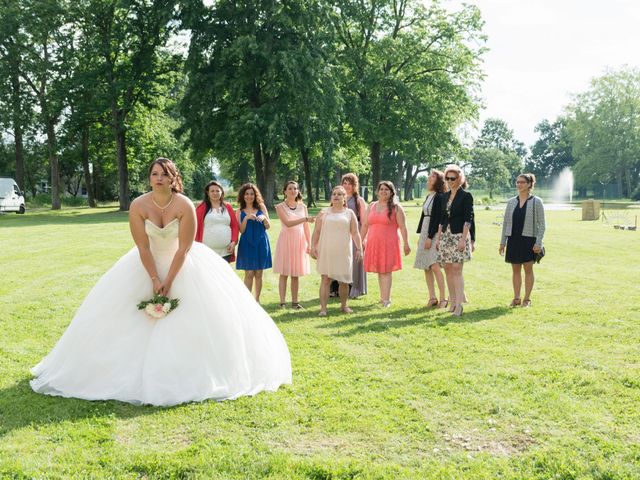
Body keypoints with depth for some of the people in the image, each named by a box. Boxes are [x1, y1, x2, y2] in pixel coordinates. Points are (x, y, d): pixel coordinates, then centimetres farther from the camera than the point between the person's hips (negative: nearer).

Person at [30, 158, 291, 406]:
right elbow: (143, 248, -14)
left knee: (197, 313, -8)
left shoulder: (185, 206, -20)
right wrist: (155, 280, -18)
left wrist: (169, 282, -20)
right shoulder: (138, 205, -17)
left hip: (182, 262, -1)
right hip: (148, 262, 1)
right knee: (120, 311, -2)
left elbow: (184, 249, -18)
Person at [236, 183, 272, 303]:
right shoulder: (240, 212, 4)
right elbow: (241, 230, -2)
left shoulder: (261, 207, 6)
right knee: (249, 273, -4)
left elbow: (268, 226, 5)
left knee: (259, 273, 5)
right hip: (247, 243, -1)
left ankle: (257, 299, 14)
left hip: (261, 243, 1)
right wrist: (246, 218, -16)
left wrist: (264, 218, -15)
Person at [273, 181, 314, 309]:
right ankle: (282, 302, 0)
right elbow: (287, 223, -16)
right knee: (284, 273, -3)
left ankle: (294, 302, 9)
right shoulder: (280, 207, -1)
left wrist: (309, 244, 6)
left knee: (296, 274, 5)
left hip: (300, 241, 3)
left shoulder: (303, 207, 10)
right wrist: (305, 219, -24)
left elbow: (306, 227, 11)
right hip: (286, 240, -3)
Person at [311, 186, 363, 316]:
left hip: (343, 252, 1)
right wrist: (313, 247, -4)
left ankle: (343, 305, 24)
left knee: (344, 280, 6)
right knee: (325, 279, -5)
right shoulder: (324, 213, 8)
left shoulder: (349, 213, 9)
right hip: (326, 251, -1)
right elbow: (316, 231, 6)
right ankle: (323, 308, -5)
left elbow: (355, 233, 5)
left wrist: (359, 248, -4)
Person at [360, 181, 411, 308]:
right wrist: (361, 241, 13)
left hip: (389, 243, -4)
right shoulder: (371, 206, 13)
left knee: (386, 271, -8)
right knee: (379, 271, 7)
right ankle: (383, 296, 17)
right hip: (373, 243, 4)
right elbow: (365, 225, 16)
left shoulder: (396, 208, 1)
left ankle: (386, 299, -8)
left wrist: (406, 244, -8)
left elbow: (402, 227, -3)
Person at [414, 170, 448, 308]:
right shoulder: (428, 196, 15)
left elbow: (437, 218, -16)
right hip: (425, 232, 9)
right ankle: (432, 297, 15)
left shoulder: (439, 197, -10)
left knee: (434, 266, -14)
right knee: (426, 267, 8)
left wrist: (430, 237, -19)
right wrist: (420, 235, 16)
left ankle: (442, 298, -9)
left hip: (434, 234, -9)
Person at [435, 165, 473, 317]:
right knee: (448, 270, 7)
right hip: (446, 236, 6)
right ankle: (452, 301, 15)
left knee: (457, 270, -10)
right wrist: (438, 237, 12)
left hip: (459, 236, -6)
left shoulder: (466, 196, -5)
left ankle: (459, 304, -10)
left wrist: (463, 239, -18)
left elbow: (468, 219, -11)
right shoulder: (445, 196, 13)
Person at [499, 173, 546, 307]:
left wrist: (538, 243, -12)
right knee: (515, 270, 8)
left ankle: (527, 299, 10)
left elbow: (541, 224, -4)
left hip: (528, 240, -4)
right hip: (513, 239, 4)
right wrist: (502, 242, 8)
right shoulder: (511, 202, 9)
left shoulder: (536, 202, -2)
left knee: (528, 269, 2)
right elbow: (505, 222, 12)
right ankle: (516, 298, 16)